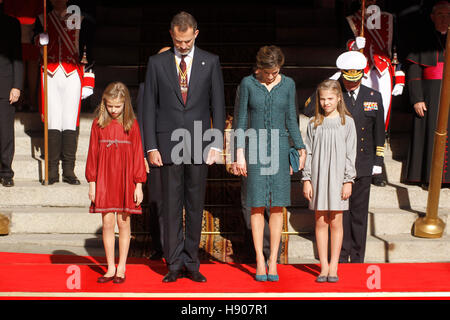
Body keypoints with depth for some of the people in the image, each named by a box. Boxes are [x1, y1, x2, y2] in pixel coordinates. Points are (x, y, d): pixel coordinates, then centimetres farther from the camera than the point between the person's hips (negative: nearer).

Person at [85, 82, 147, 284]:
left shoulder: (132, 124, 0)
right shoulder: (98, 123, 3)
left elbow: (138, 154, 1)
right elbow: (92, 153, 5)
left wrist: (139, 185, -1)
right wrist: (92, 182, 2)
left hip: (125, 180, -1)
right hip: (104, 180, 1)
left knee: (124, 223, 5)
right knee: (107, 223, 3)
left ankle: (121, 268, 14)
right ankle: (110, 268, 13)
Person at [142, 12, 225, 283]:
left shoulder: (211, 62, 5)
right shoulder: (157, 63, 5)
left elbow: (218, 105, 5)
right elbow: (149, 106, 4)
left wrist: (216, 145, -3)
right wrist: (151, 147, -3)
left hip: (199, 145, 0)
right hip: (168, 144, 0)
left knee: (196, 206, 5)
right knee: (172, 206, 2)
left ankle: (191, 264, 14)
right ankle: (174, 265, 10)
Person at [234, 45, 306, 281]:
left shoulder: (288, 84, 4)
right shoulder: (248, 83, -1)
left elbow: (291, 120, 9)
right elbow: (242, 121, 1)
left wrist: (300, 148, 1)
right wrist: (239, 154, -5)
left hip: (279, 148, 1)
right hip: (255, 147, -1)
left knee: (277, 205, 0)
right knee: (257, 205, -1)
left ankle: (273, 262, 7)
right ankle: (260, 261, 6)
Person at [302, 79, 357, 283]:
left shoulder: (347, 122, 2)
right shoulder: (313, 123, 6)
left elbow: (350, 154, 1)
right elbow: (308, 153, 7)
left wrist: (348, 180, -4)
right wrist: (306, 179, 1)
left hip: (337, 177, -2)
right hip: (318, 177, 2)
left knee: (335, 222, 2)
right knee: (320, 222, 4)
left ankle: (334, 267, 10)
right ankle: (324, 266, 11)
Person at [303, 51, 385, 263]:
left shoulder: (373, 97, 6)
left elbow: (379, 132, 11)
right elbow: (308, 110, -16)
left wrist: (378, 161, 7)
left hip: (363, 165, 2)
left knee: (359, 213, 8)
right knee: (340, 211, 2)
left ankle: (357, 259, 19)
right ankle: (341, 258, 14)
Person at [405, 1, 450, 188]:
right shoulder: (424, 42, 4)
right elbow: (413, 73, 0)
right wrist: (417, 99, -9)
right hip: (430, 96, -2)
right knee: (430, 133, 1)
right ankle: (429, 177, 9)